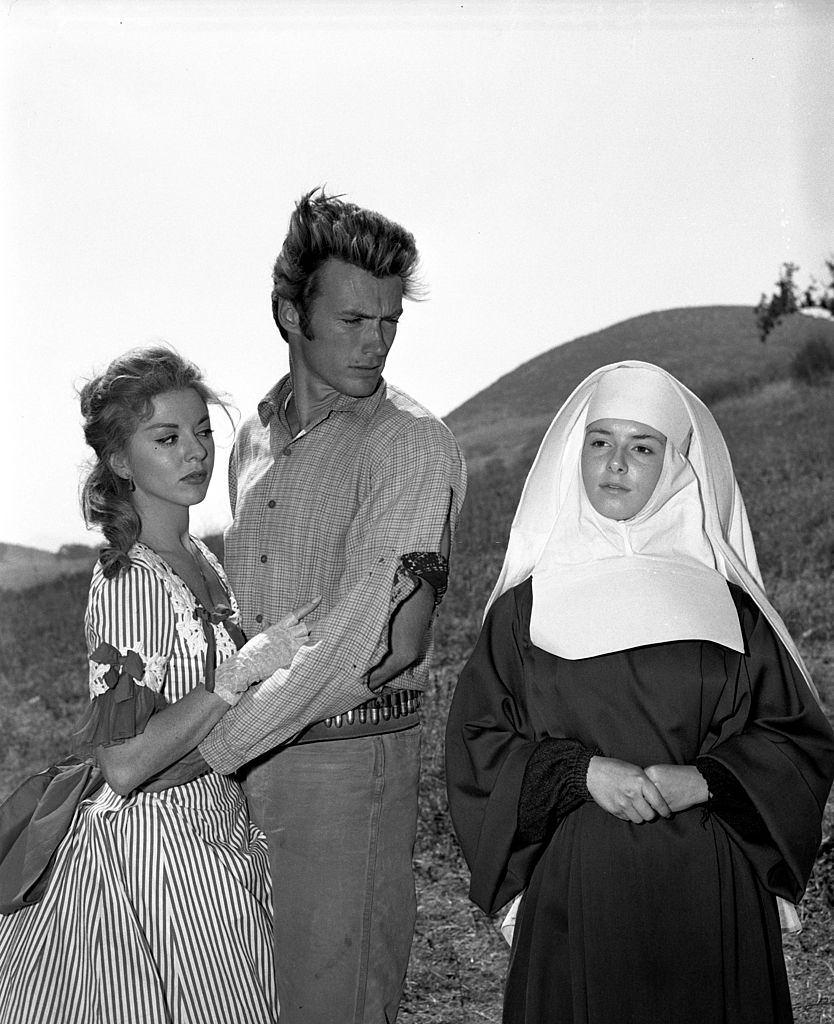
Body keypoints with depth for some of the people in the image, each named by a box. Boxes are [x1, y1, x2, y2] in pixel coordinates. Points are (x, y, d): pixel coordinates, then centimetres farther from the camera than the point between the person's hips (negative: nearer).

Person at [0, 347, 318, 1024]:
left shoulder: (199, 562, 6)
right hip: (157, 845, -9)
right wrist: (246, 668, -25)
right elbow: (123, 764, -25)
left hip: (212, 834, 9)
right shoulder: (130, 583, -21)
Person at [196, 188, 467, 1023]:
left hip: (349, 754, -6)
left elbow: (381, 639, -21)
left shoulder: (411, 444, -12)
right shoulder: (254, 438, 11)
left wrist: (201, 749, -22)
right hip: (248, 753, 6)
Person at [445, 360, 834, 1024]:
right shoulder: (525, 607, 3)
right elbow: (476, 741, 1)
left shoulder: (725, 603, 4)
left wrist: (703, 780, -12)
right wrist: (583, 772, -14)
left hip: (711, 893, 1)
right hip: (574, 888, -1)